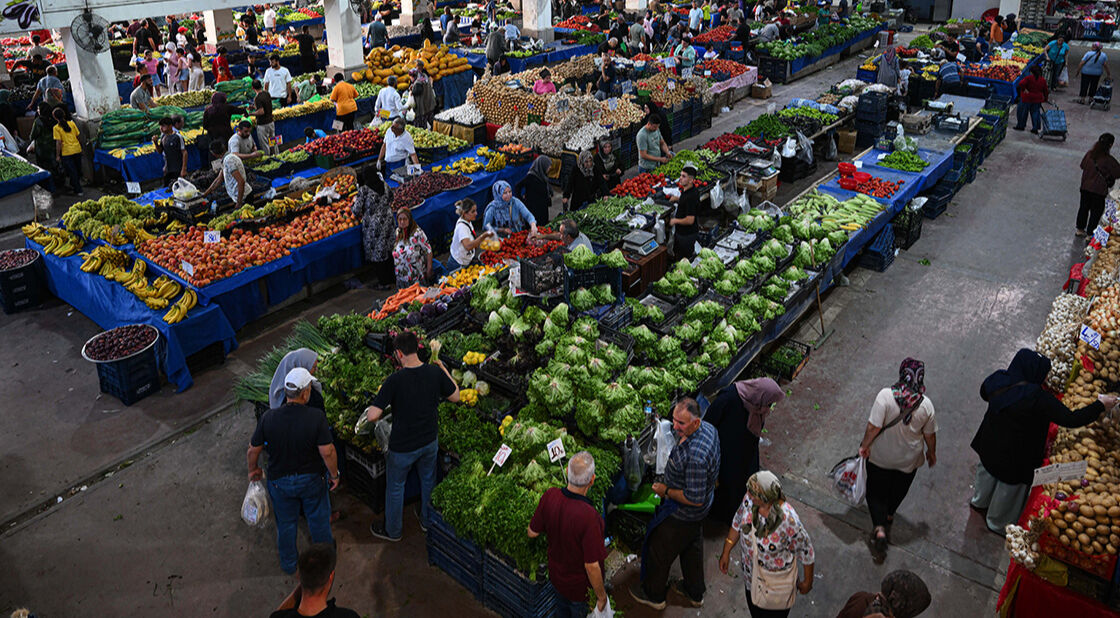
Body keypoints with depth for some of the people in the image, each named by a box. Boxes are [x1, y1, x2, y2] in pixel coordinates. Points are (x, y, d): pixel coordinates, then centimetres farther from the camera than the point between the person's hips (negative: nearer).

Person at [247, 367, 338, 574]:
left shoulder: (268, 418, -19)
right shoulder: (317, 417, -26)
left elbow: (253, 451, -9)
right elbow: (327, 451, -23)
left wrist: (253, 470, 11)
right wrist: (334, 474, -6)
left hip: (280, 481, 2)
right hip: (311, 479, -1)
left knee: (286, 523, 23)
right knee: (318, 518, 23)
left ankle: (288, 563, 42)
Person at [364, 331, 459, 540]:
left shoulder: (395, 380, -27)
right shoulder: (435, 372, -14)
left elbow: (373, 416, -27)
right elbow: (455, 397, 1)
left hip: (402, 447, -4)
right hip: (430, 441, 4)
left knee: (395, 487, 20)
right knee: (428, 480, 28)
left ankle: (392, 530, 39)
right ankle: (428, 520, 48)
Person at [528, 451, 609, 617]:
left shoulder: (549, 496, -23)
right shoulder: (589, 517, -39)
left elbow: (532, 533, -7)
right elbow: (592, 566, -29)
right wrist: (601, 596, -13)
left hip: (556, 576, 5)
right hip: (581, 587, -5)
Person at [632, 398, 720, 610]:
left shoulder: (695, 457, -41)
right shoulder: (708, 428, -11)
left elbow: (694, 498, -33)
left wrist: (667, 491, -20)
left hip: (681, 515, -9)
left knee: (659, 551, 16)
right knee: (692, 549, 29)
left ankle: (653, 595, 40)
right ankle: (695, 594, 50)